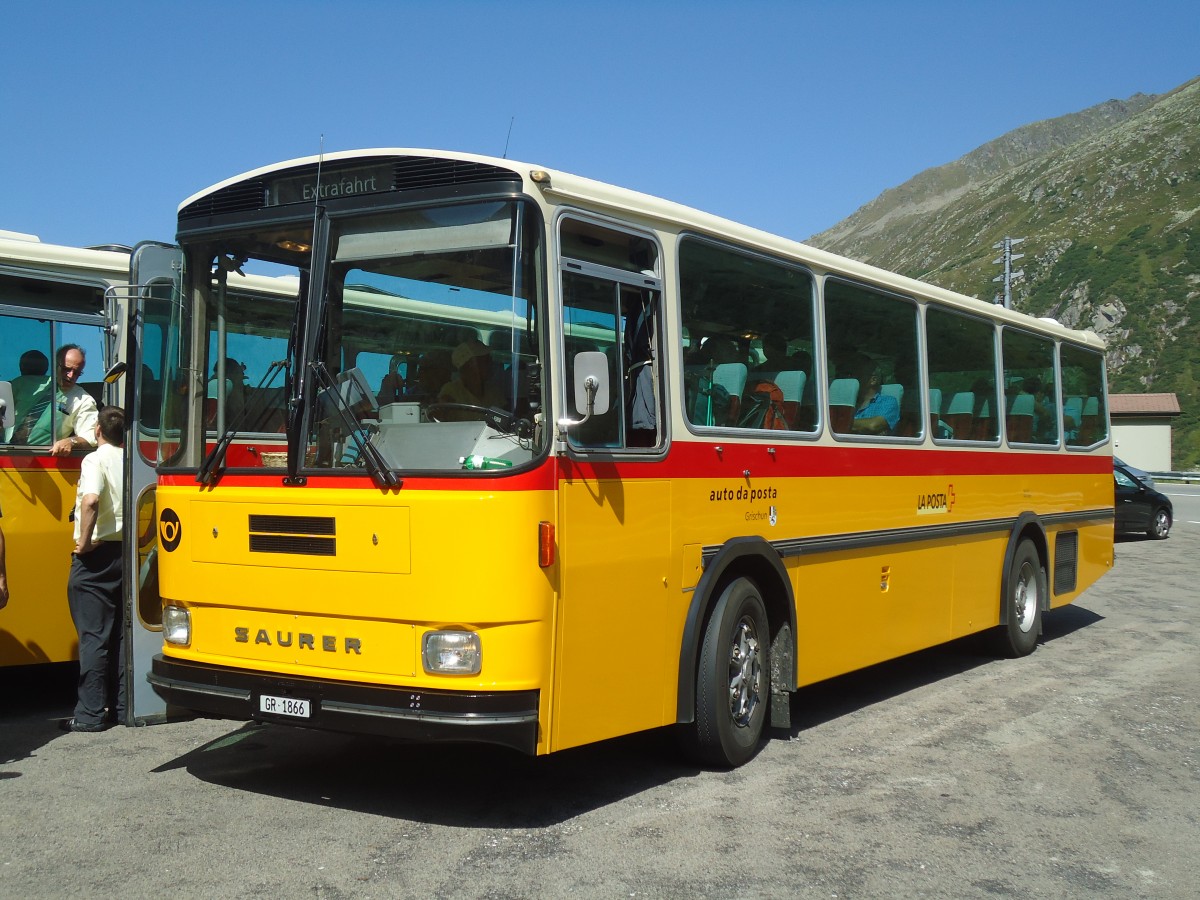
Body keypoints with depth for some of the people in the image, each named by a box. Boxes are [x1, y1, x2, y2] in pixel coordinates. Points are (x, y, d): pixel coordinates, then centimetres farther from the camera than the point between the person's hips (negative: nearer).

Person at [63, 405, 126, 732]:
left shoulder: (96, 459, -11)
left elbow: (91, 500, -29)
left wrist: (84, 542, -18)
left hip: (95, 556, -6)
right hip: (126, 554, 6)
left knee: (93, 636, -3)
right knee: (121, 634, 11)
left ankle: (90, 714, 0)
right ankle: (123, 706, 15)